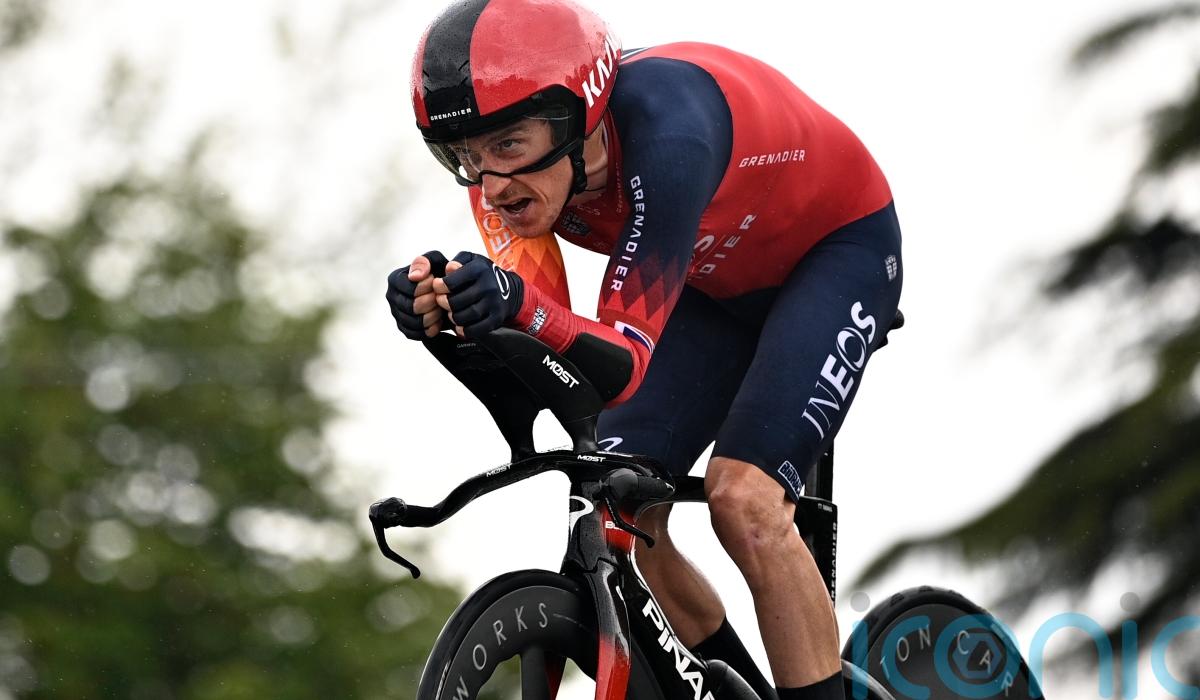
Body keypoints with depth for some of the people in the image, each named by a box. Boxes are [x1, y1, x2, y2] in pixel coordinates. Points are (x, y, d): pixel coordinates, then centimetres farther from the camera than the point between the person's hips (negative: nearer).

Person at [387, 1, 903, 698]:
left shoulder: (666, 130, -40)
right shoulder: (509, 162, -21)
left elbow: (624, 365, -42)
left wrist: (522, 304, -60)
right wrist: (447, 305, -49)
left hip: (836, 246, -6)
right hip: (720, 279, 7)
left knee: (744, 498, -25)